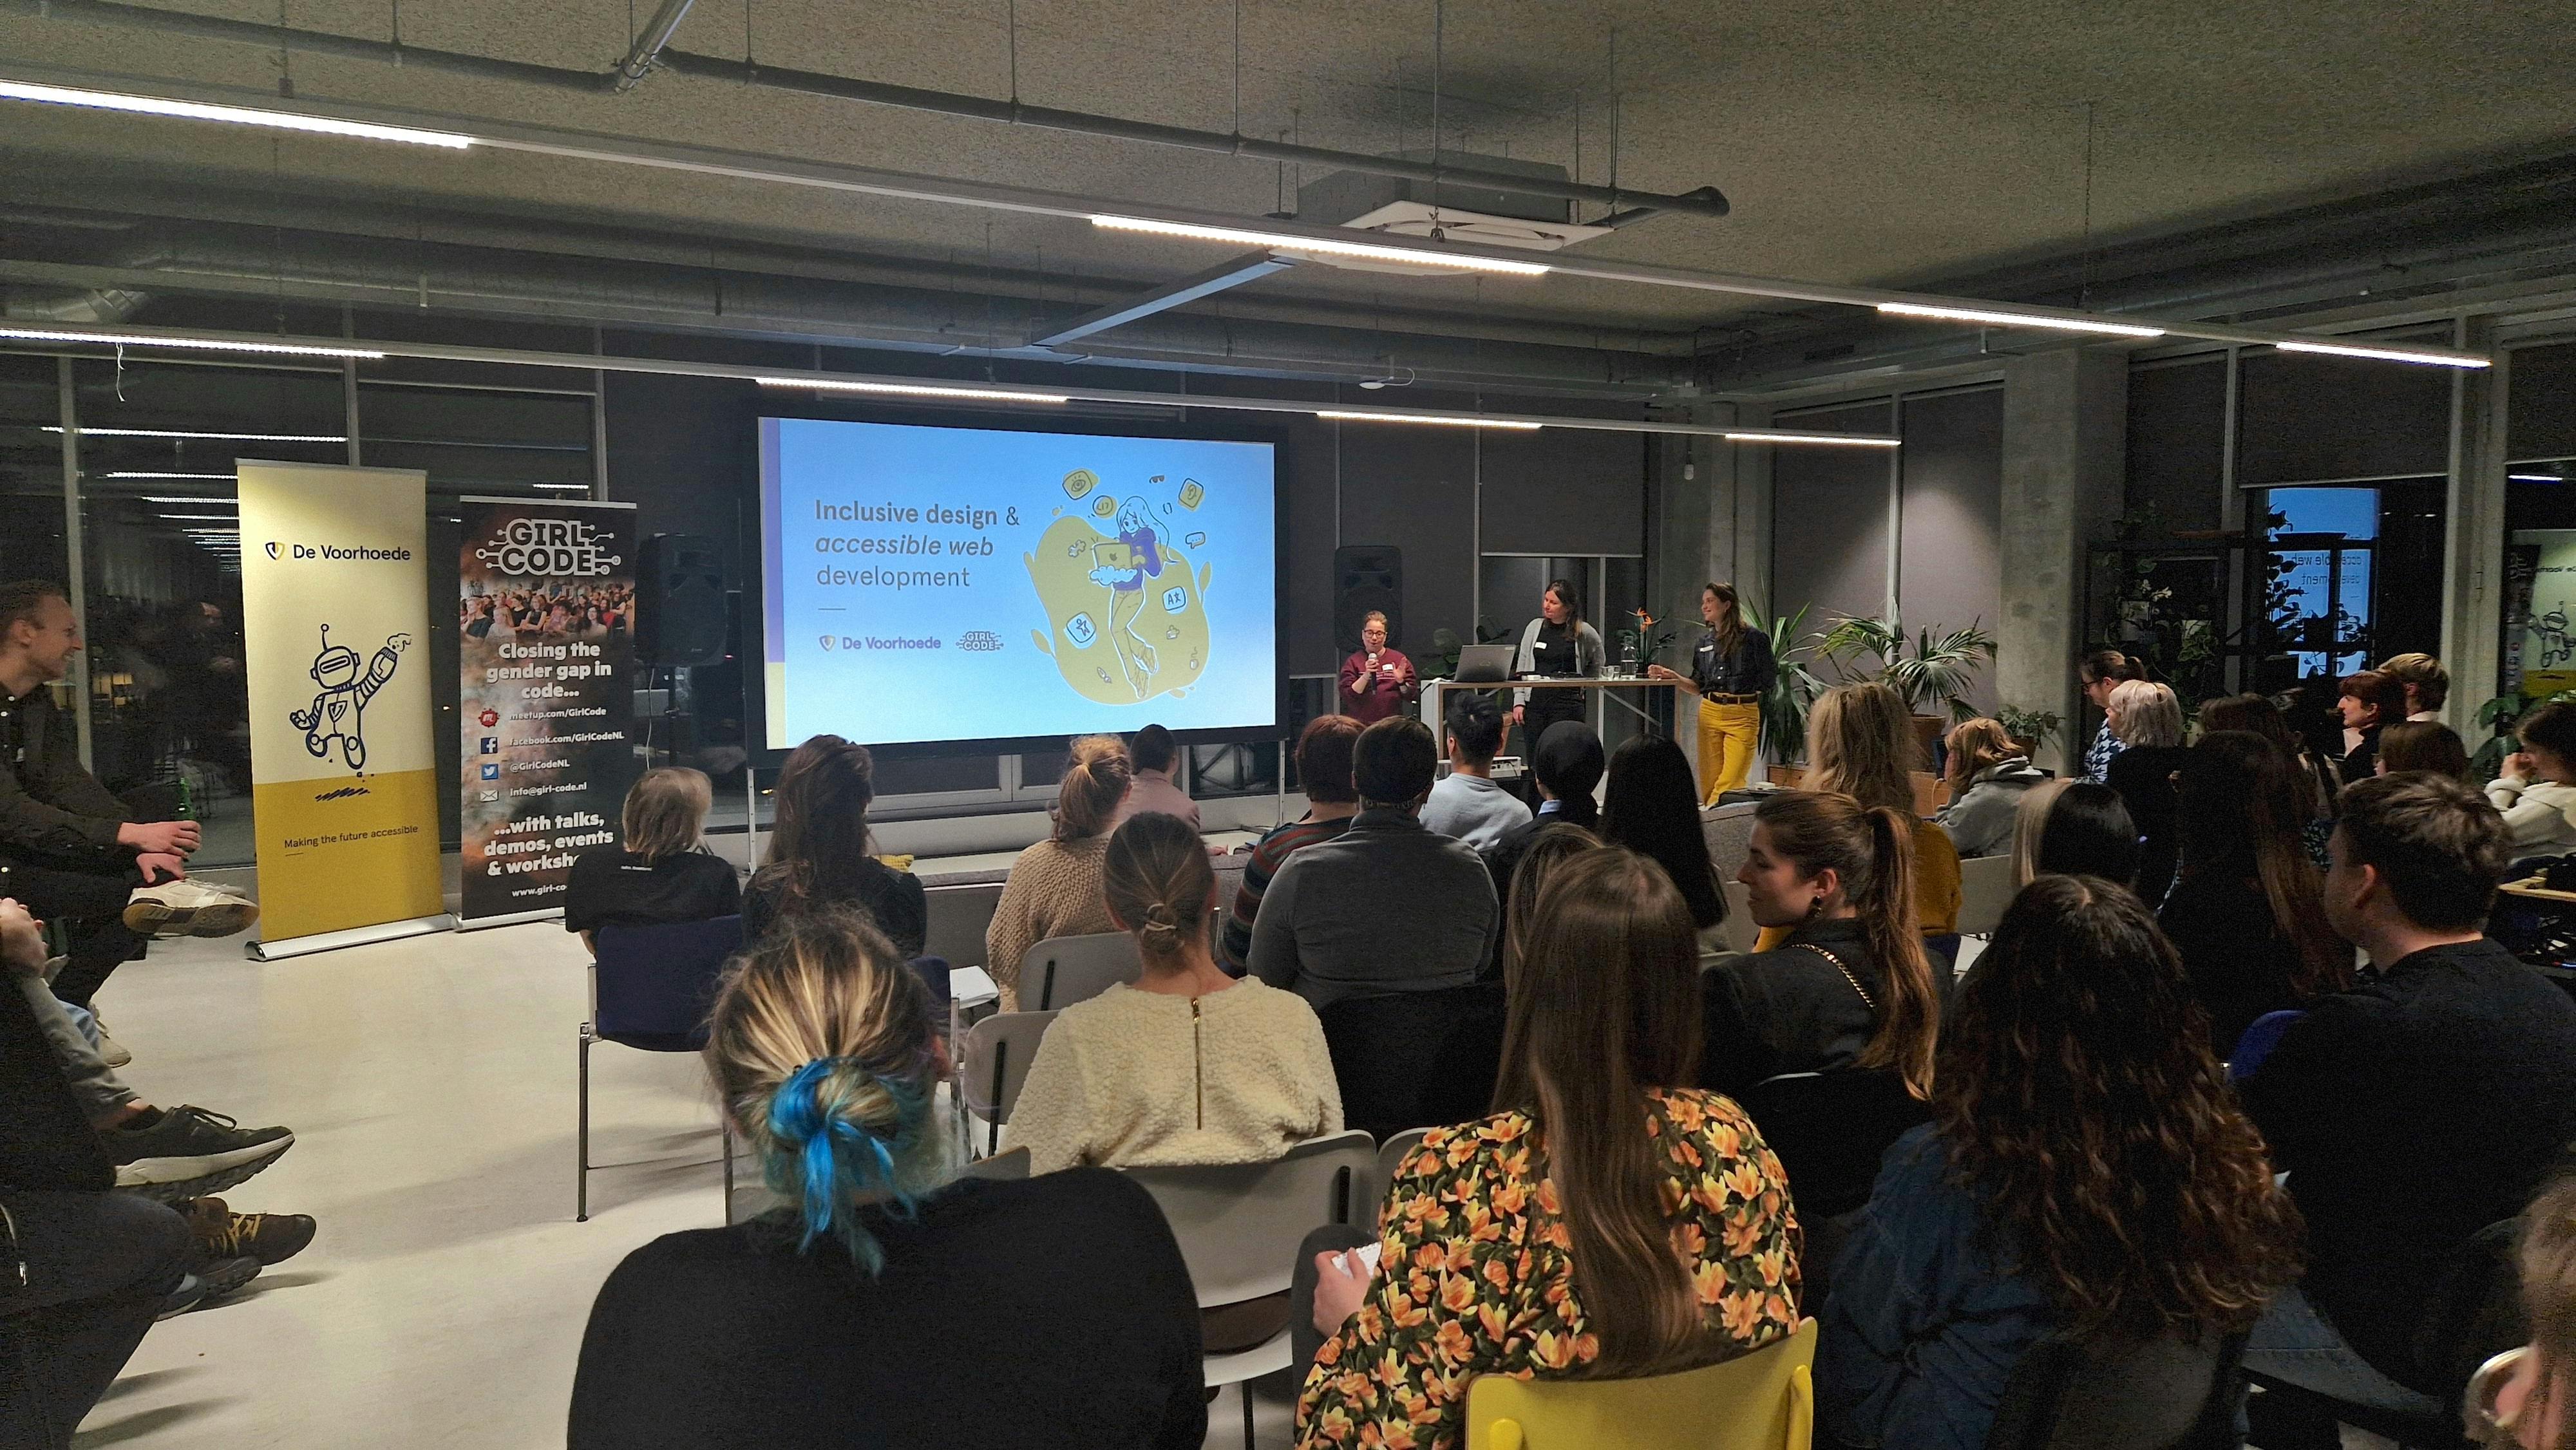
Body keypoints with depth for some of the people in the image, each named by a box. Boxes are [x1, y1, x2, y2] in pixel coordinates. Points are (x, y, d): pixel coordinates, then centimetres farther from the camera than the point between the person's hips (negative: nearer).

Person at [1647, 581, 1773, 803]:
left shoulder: (1753, 639, -4)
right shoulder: (1704, 642, 11)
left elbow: (1769, 679, 1)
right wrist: (1671, 676, 3)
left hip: (1742, 716, -5)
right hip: (1709, 714, 5)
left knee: (1730, 785, -13)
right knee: (1709, 783, 3)